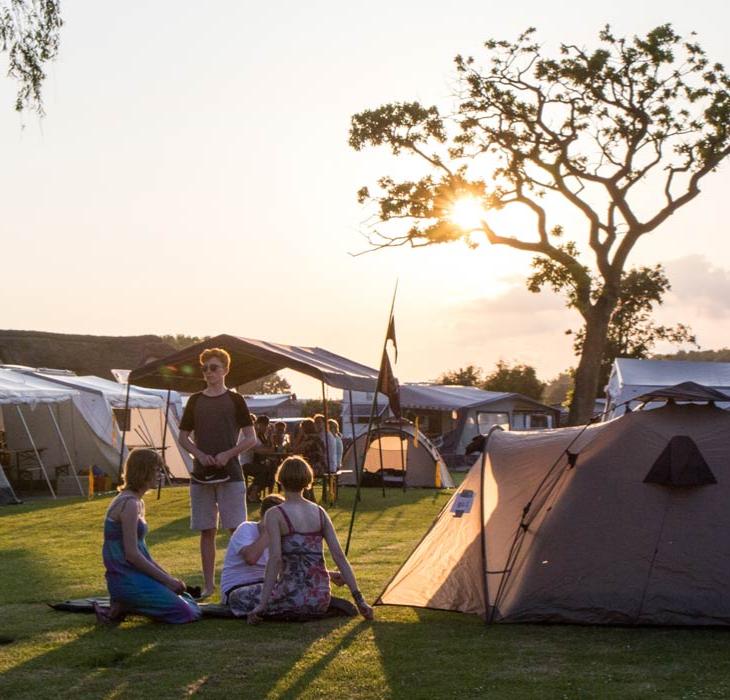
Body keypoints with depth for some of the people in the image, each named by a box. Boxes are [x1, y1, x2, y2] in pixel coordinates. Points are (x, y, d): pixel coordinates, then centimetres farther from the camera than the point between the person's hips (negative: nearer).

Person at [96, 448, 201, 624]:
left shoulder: (138, 503, 15)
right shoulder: (129, 504, -17)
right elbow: (132, 554, -21)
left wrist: (169, 577, 10)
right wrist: (166, 579, -14)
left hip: (136, 575, 10)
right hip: (127, 579, -10)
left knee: (190, 603, 13)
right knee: (187, 613, -11)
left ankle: (124, 605, 8)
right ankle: (120, 608, -5)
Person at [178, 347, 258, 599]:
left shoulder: (235, 400, 1)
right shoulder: (195, 401, 9)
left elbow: (251, 438, 0)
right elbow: (183, 437, 12)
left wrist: (228, 454, -14)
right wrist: (200, 454, -6)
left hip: (230, 474, -3)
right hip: (201, 474, 3)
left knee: (237, 529, -6)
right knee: (206, 531, 6)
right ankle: (208, 584, 12)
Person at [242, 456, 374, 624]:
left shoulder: (275, 515, -8)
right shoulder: (320, 512, 6)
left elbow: (275, 559, -18)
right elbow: (339, 556, 1)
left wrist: (262, 605, -19)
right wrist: (359, 599, 1)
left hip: (294, 597, -6)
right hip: (321, 599, 6)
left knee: (237, 599, 15)